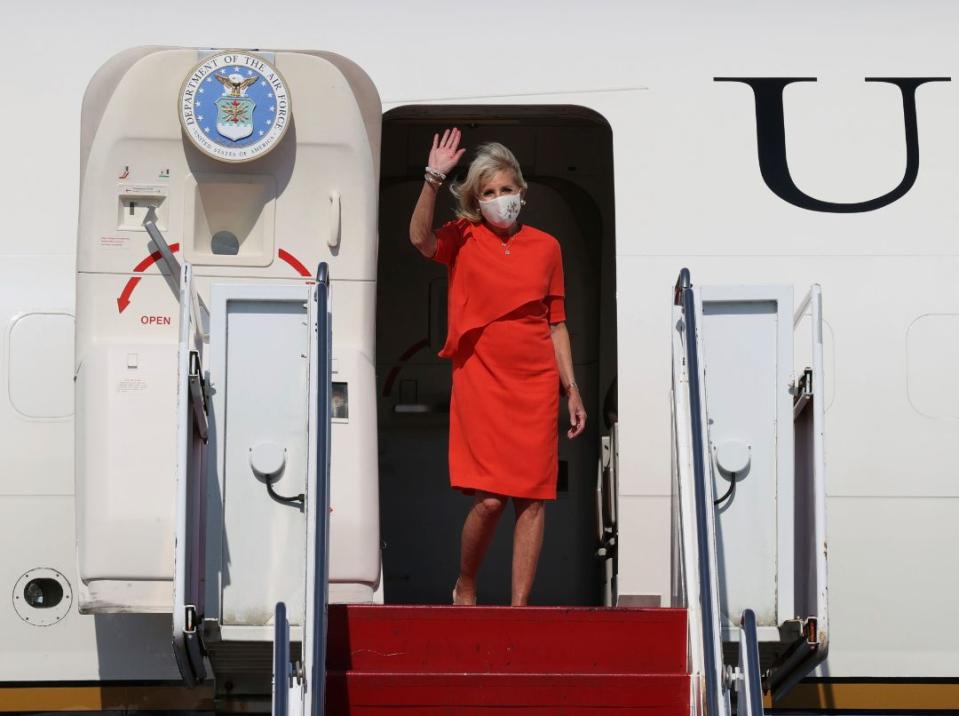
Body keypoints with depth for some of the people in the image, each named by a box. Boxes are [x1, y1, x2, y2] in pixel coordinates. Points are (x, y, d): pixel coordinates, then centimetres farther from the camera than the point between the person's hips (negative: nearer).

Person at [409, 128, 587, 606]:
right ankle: (465, 586, 14)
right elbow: (420, 238, -19)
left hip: (536, 386, 3)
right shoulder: (463, 240, 3)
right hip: (481, 383, -3)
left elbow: (556, 324, 13)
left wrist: (571, 390, 10)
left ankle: (520, 606, 4)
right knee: (489, 499, -11)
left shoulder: (545, 247, 10)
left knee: (532, 498, -1)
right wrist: (433, 179, -28)